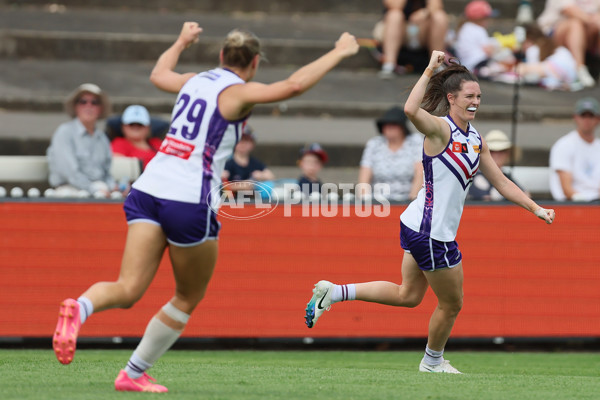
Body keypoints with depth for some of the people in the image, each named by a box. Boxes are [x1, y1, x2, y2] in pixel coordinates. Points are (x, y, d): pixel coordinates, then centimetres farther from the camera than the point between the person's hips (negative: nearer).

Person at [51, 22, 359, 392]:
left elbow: (159, 74, 39)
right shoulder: (238, 92, -3)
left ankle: (79, 308, -36)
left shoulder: (195, 81, 16)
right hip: (190, 201, -6)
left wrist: (182, 42, 56)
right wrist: (339, 53, -7)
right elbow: (294, 85, -18)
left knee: (129, 290, -5)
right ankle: (134, 373, 15)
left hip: (147, 190, 6)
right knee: (189, 298, 15)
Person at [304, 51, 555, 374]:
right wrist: (430, 70, -33)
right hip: (431, 233, -9)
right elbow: (411, 109, -37)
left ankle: (333, 292, 19)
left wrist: (535, 208, 10)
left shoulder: (476, 140, 10)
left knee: (408, 295, 19)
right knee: (451, 304, 8)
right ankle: (432, 362, 32)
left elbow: (501, 182, 17)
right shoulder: (440, 129, -16)